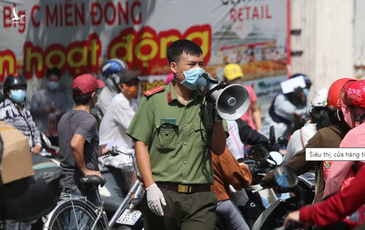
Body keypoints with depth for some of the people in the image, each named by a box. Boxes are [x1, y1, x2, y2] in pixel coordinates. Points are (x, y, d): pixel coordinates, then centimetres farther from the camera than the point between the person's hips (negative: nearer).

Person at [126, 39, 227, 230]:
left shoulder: (207, 102, 9)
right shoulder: (153, 100, 2)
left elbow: (219, 149, 10)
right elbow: (141, 144, -1)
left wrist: (218, 117, -5)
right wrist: (150, 186, -10)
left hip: (199, 199, 1)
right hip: (162, 194, -1)